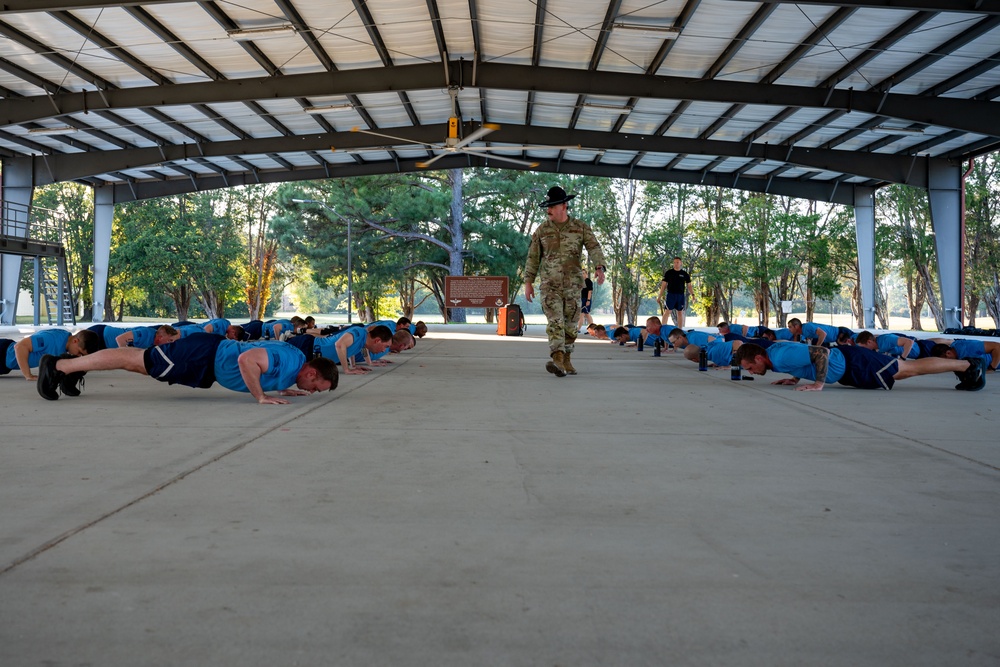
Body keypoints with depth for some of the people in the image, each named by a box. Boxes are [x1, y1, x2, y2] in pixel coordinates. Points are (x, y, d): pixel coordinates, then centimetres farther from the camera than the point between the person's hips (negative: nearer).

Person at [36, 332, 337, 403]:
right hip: (205, 355, -9)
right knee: (135, 361, -2)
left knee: (139, 362, 17)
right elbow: (246, 360, -39)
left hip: (209, 360, 9)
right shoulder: (289, 360, -25)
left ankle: (71, 367, 29)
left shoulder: (290, 365, 5)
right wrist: (261, 396, -31)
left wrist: (282, 389, 9)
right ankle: (58, 365, 6)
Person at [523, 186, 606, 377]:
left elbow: (594, 248, -9)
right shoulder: (542, 230, 5)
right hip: (550, 284, -1)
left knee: (570, 324, 8)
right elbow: (533, 257, 9)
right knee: (555, 321, -15)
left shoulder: (581, 227, 2)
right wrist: (528, 282, 4)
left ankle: (566, 361, 22)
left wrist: (599, 267, -27)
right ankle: (557, 360, -28)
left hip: (573, 284, 1)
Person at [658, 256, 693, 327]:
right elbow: (663, 285, 2)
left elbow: (689, 285, 10)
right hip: (671, 295, -2)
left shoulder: (685, 274, 7)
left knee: (680, 313, 7)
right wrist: (660, 296, -3)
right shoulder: (668, 273, 2)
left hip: (681, 296, 2)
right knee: (667, 312, -8)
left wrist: (693, 294, -3)